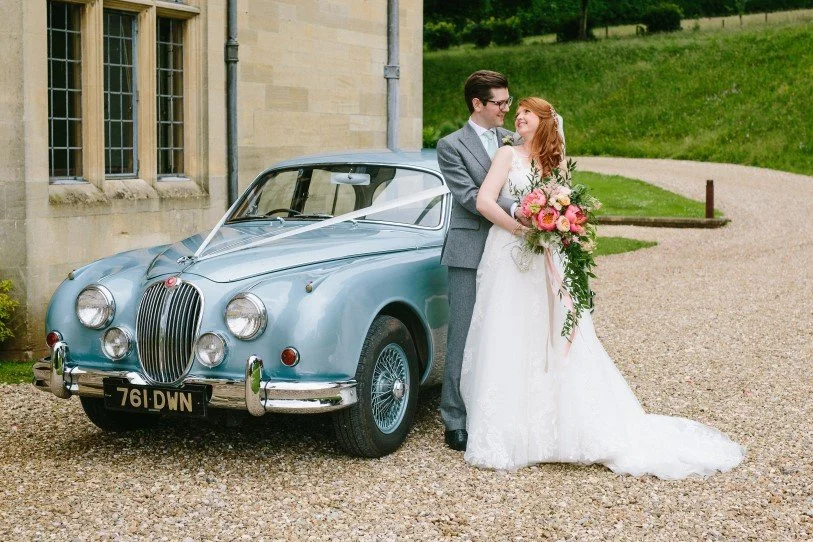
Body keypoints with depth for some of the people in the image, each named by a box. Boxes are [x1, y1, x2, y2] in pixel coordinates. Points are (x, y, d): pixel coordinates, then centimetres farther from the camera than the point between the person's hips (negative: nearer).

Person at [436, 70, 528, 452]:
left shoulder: (513, 141, 13)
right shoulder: (452, 145, -2)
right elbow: (469, 195, -13)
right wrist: (514, 210, -24)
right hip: (470, 253, -5)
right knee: (464, 340, -2)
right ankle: (456, 423, 4)